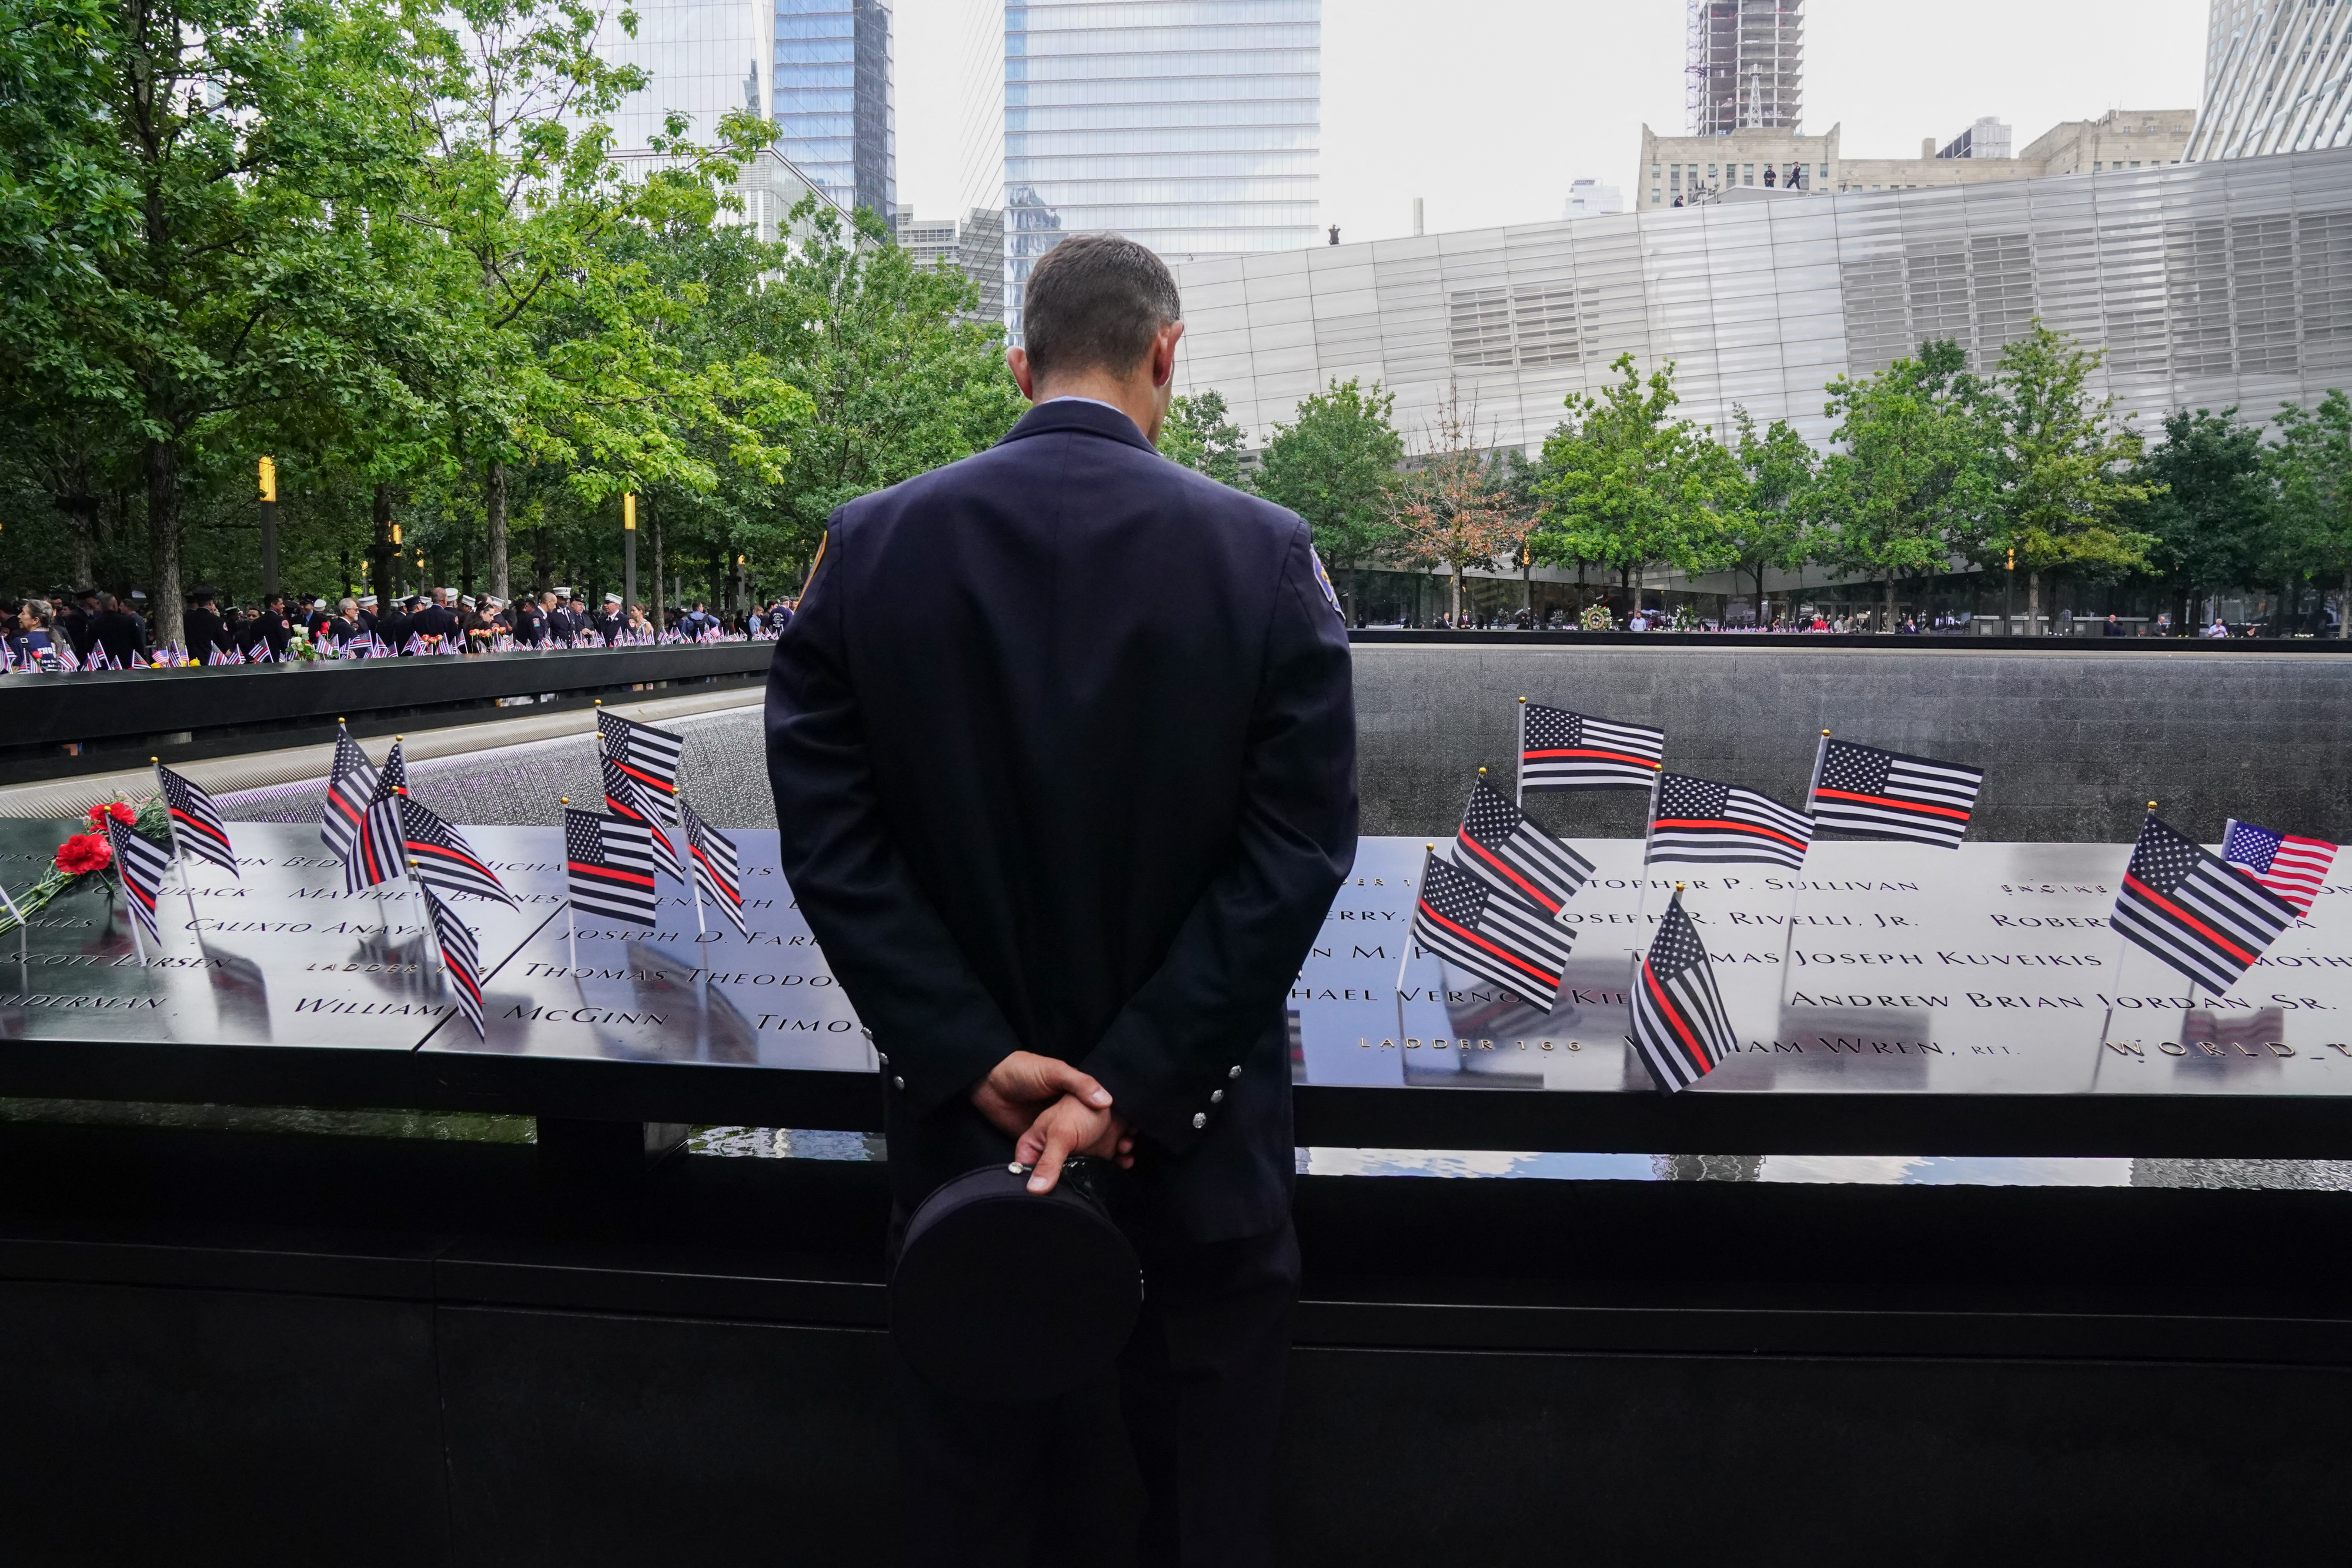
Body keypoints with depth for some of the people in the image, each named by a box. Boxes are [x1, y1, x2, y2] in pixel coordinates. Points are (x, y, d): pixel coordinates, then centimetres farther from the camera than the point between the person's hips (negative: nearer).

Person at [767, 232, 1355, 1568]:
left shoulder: (871, 545, -5)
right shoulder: (1265, 553, -10)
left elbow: (828, 836, -8)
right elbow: (1300, 846, -14)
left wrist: (974, 1056, -9)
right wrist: (1137, 1084, -14)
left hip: (961, 1106, 2)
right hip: (1200, 1130, -1)